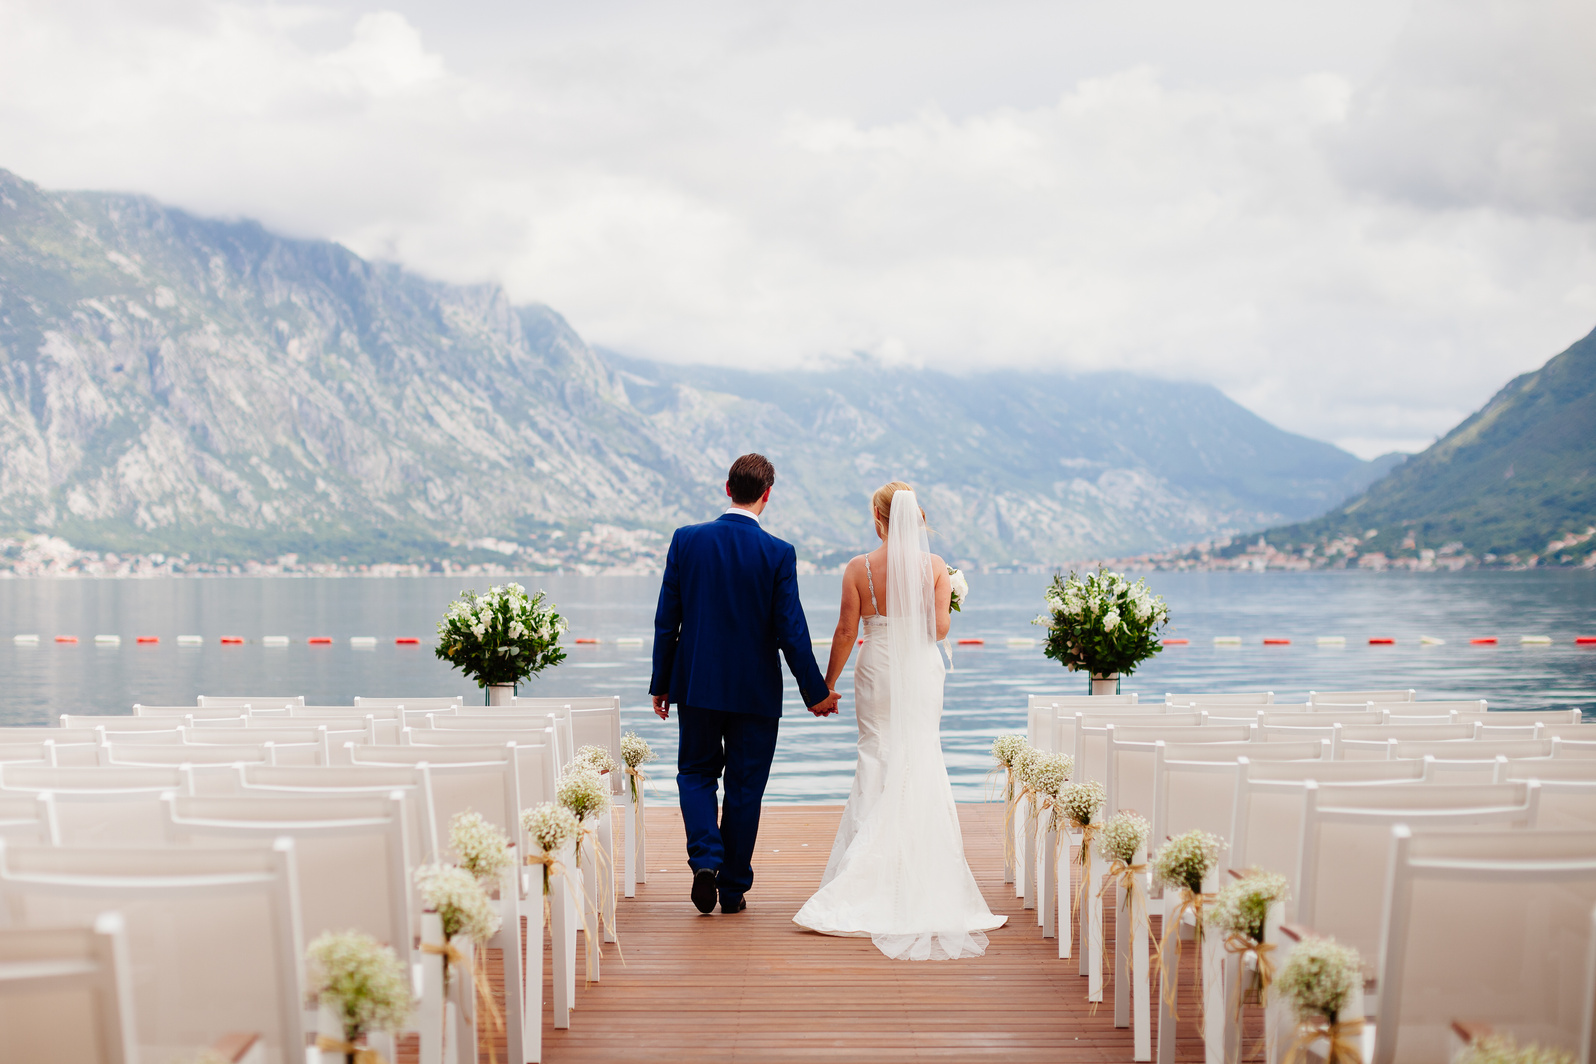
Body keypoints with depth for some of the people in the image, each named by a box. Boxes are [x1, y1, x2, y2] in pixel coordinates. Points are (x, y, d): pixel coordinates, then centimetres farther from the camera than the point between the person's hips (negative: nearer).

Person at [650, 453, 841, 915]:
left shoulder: (686, 540, -5)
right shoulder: (778, 554, -11)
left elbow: (666, 620, -2)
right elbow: (791, 632, -10)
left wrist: (661, 683, 8)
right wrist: (817, 693, 1)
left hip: (696, 685, 1)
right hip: (756, 690, -1)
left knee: (696, 773, 18)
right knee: (744, 787, 11)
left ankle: (706, 859, -3)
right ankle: (733, 888, 18)